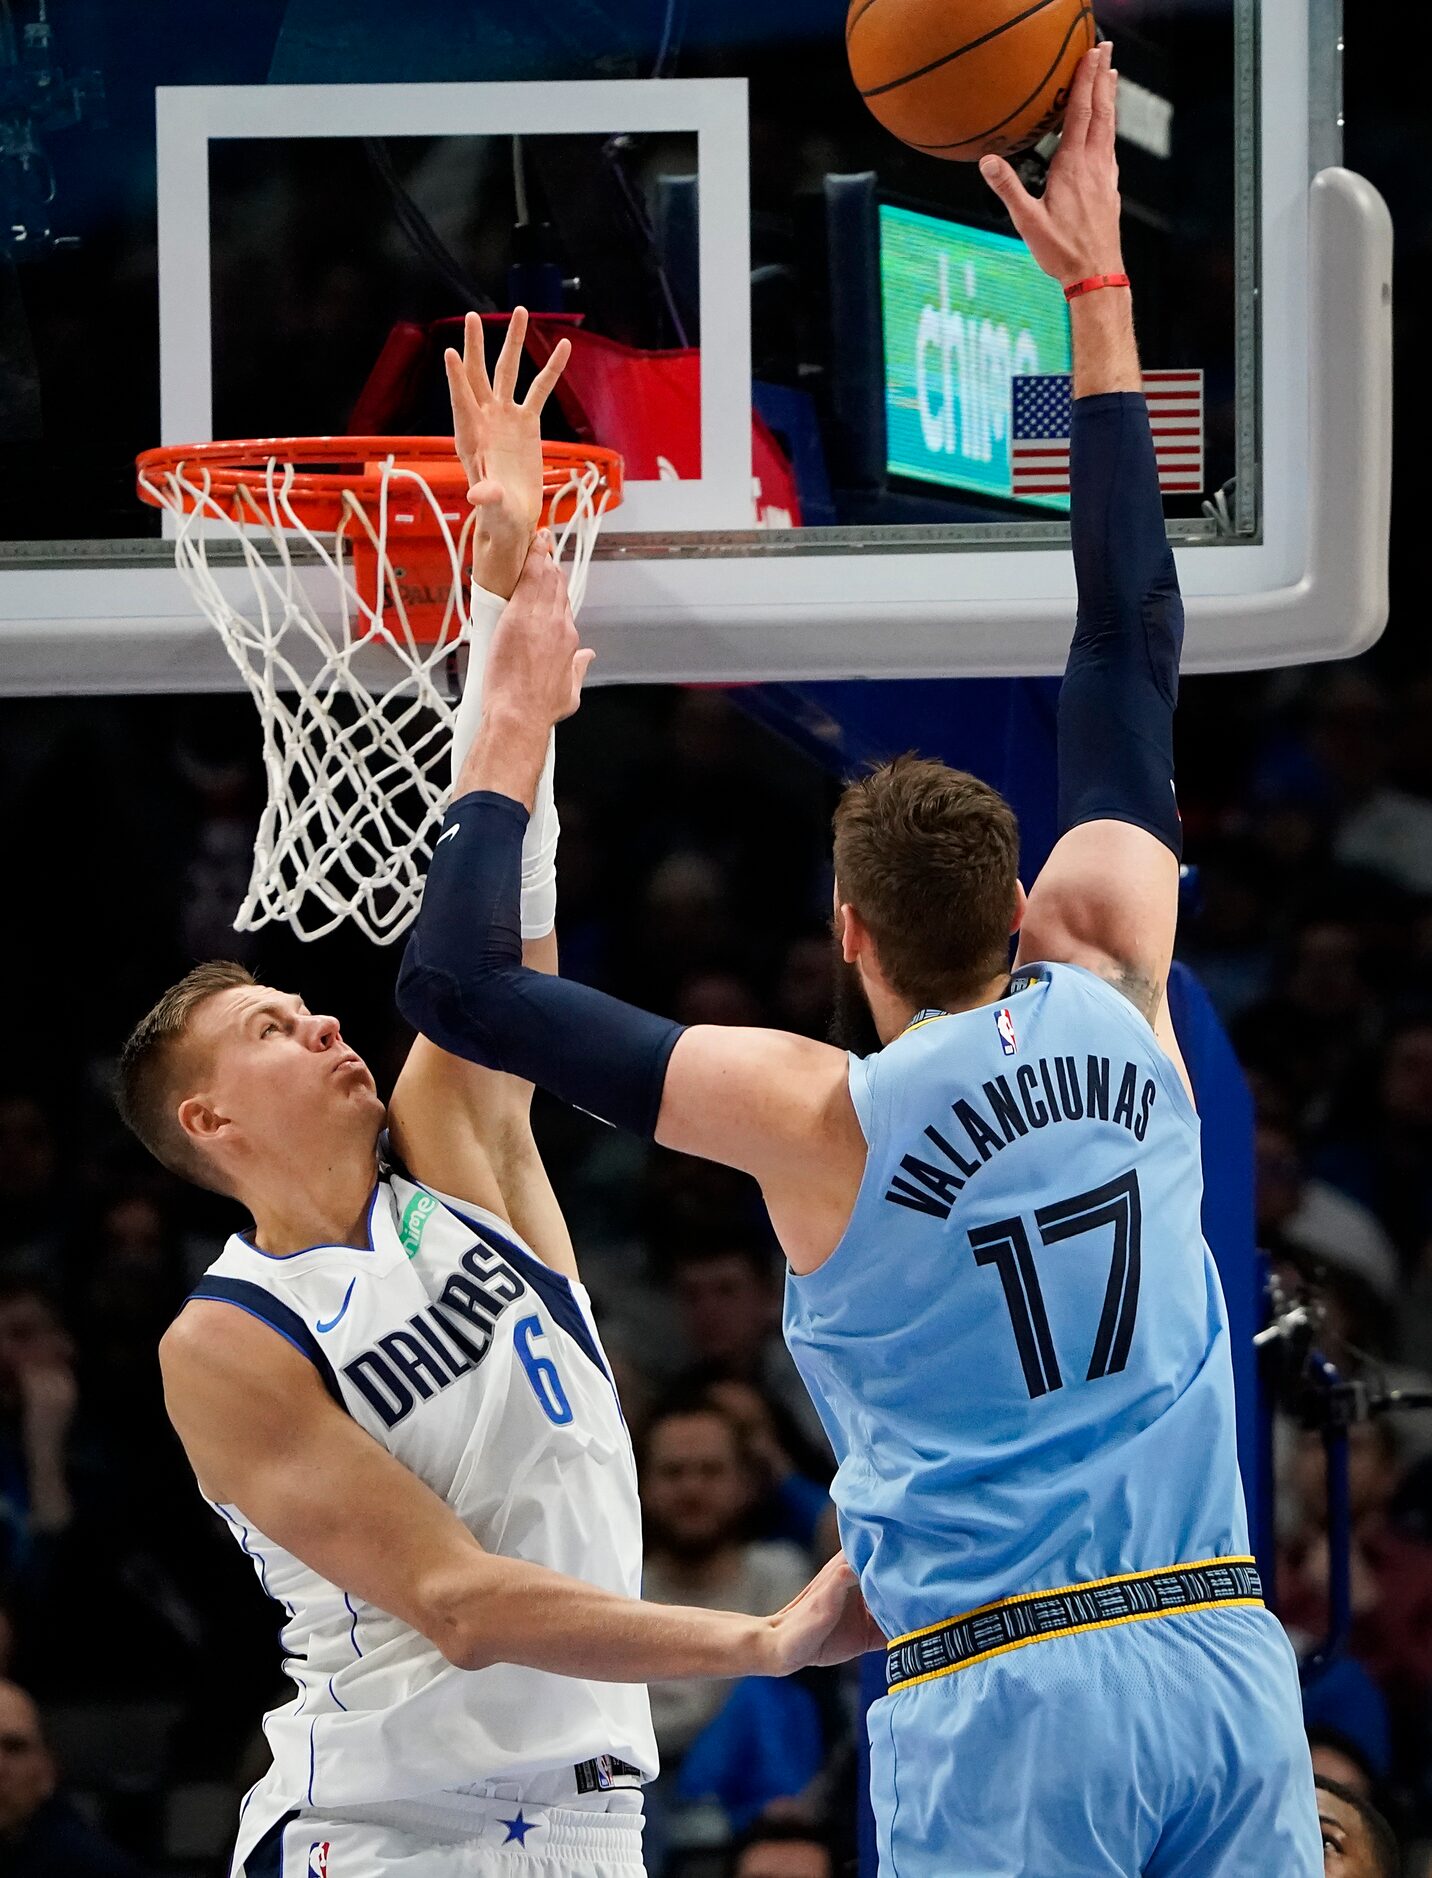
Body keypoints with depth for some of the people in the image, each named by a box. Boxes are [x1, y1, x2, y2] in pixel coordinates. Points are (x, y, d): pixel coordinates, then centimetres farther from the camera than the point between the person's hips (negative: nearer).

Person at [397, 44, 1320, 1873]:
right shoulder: (1118, 1007, 6)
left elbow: (455, 981, -1)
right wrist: (1096, 298, 21)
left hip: (1004, 1703, -4)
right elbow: (1131, 645, 15)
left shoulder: (821, 1118, -4)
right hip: (1225, 1657, 4)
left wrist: (512, 726, 11)